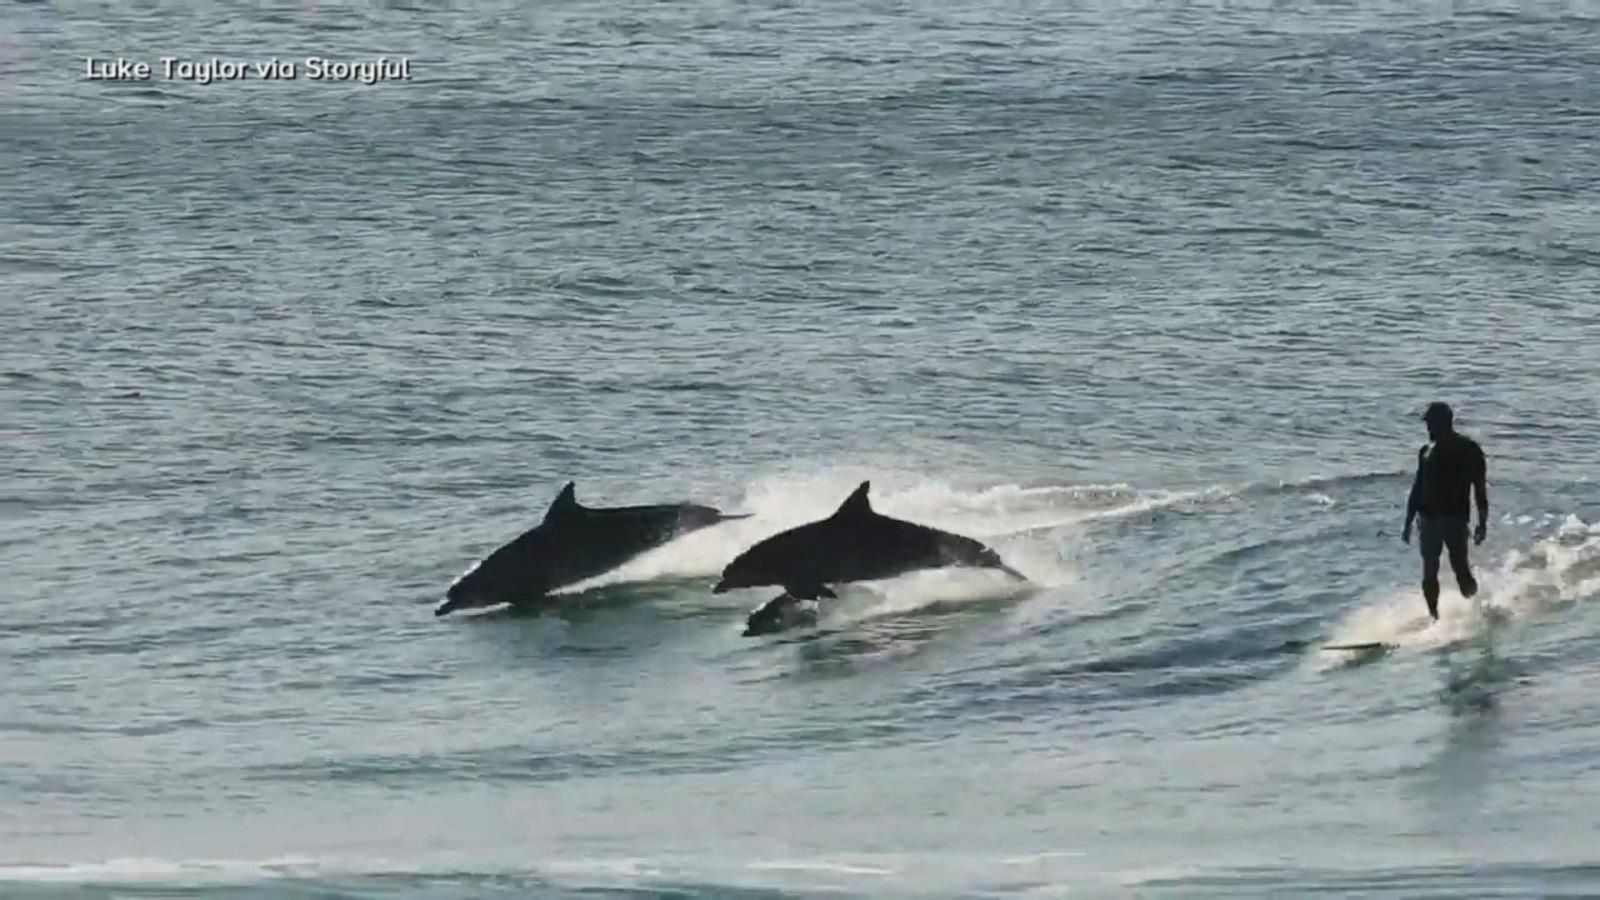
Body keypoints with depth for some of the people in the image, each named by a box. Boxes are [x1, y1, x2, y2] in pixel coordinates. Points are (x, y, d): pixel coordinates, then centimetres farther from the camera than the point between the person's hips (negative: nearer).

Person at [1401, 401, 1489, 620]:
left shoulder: (1468, 450, -1)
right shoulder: (1426, 451, 14)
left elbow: (1480, 488, -3)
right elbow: (1417, 488, 18)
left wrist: (1482, 523, -9)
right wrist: (1408, 522, 15)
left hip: (1455, 517, -5)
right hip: (1429, 518, 5)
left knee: (1460, 566, -12)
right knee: (1429, 572, -1)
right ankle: (1434, 617, 4)